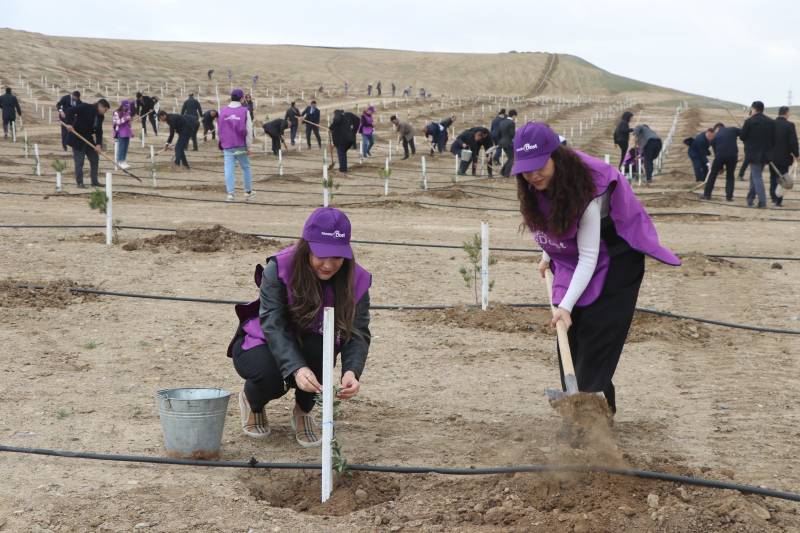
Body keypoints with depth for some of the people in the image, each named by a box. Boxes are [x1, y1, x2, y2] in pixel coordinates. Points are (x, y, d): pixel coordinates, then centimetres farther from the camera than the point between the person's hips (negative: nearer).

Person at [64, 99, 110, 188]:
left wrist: (98, 144, -10)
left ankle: (94, 181, 17)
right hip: (77, 139, -7)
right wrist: (69, 123, -30)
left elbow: (99, 131, 2)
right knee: (79, 161, -4)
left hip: (88, 139, 7)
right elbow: (70, 111, -20)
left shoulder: (100, 116, 4)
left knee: (95, 159, 8)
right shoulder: (85, 107, -17)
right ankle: (79, 183, 4)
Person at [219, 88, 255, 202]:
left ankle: (230, 194, -11)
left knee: (229, 169, -2)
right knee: (245, 168, 13)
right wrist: (249, 147, 0)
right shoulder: (245, 111, -4)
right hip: (241, 146, -1)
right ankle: (248, 193, 20)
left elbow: (220, 130, 11)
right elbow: (249, 130, -5)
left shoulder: (222, 111, 4)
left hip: (227, 146, 1)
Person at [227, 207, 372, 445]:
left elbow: (358, 333, -23)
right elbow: (273, 325, -33)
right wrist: (296, 369, -49)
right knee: (270, 377, -35)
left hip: (313, 348, 2)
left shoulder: (356, 280, -18)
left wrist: (352, 370, -45)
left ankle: (303, 412, -5)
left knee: (321, 344, -34)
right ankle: (252, 402, 6)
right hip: (264, 343, -2)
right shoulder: (278, 269, -27)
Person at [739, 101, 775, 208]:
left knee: (757, 177, -2)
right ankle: (750, 199, 23)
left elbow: (742, 136, -5)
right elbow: (774, 139, 5)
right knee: (755, 176, 17)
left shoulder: (749, 122, -12)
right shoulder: (771, 122, 3)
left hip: (753, 154, -5)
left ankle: (762, 201, -10)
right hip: (766, 154, 5)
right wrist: (769, 149, 15)